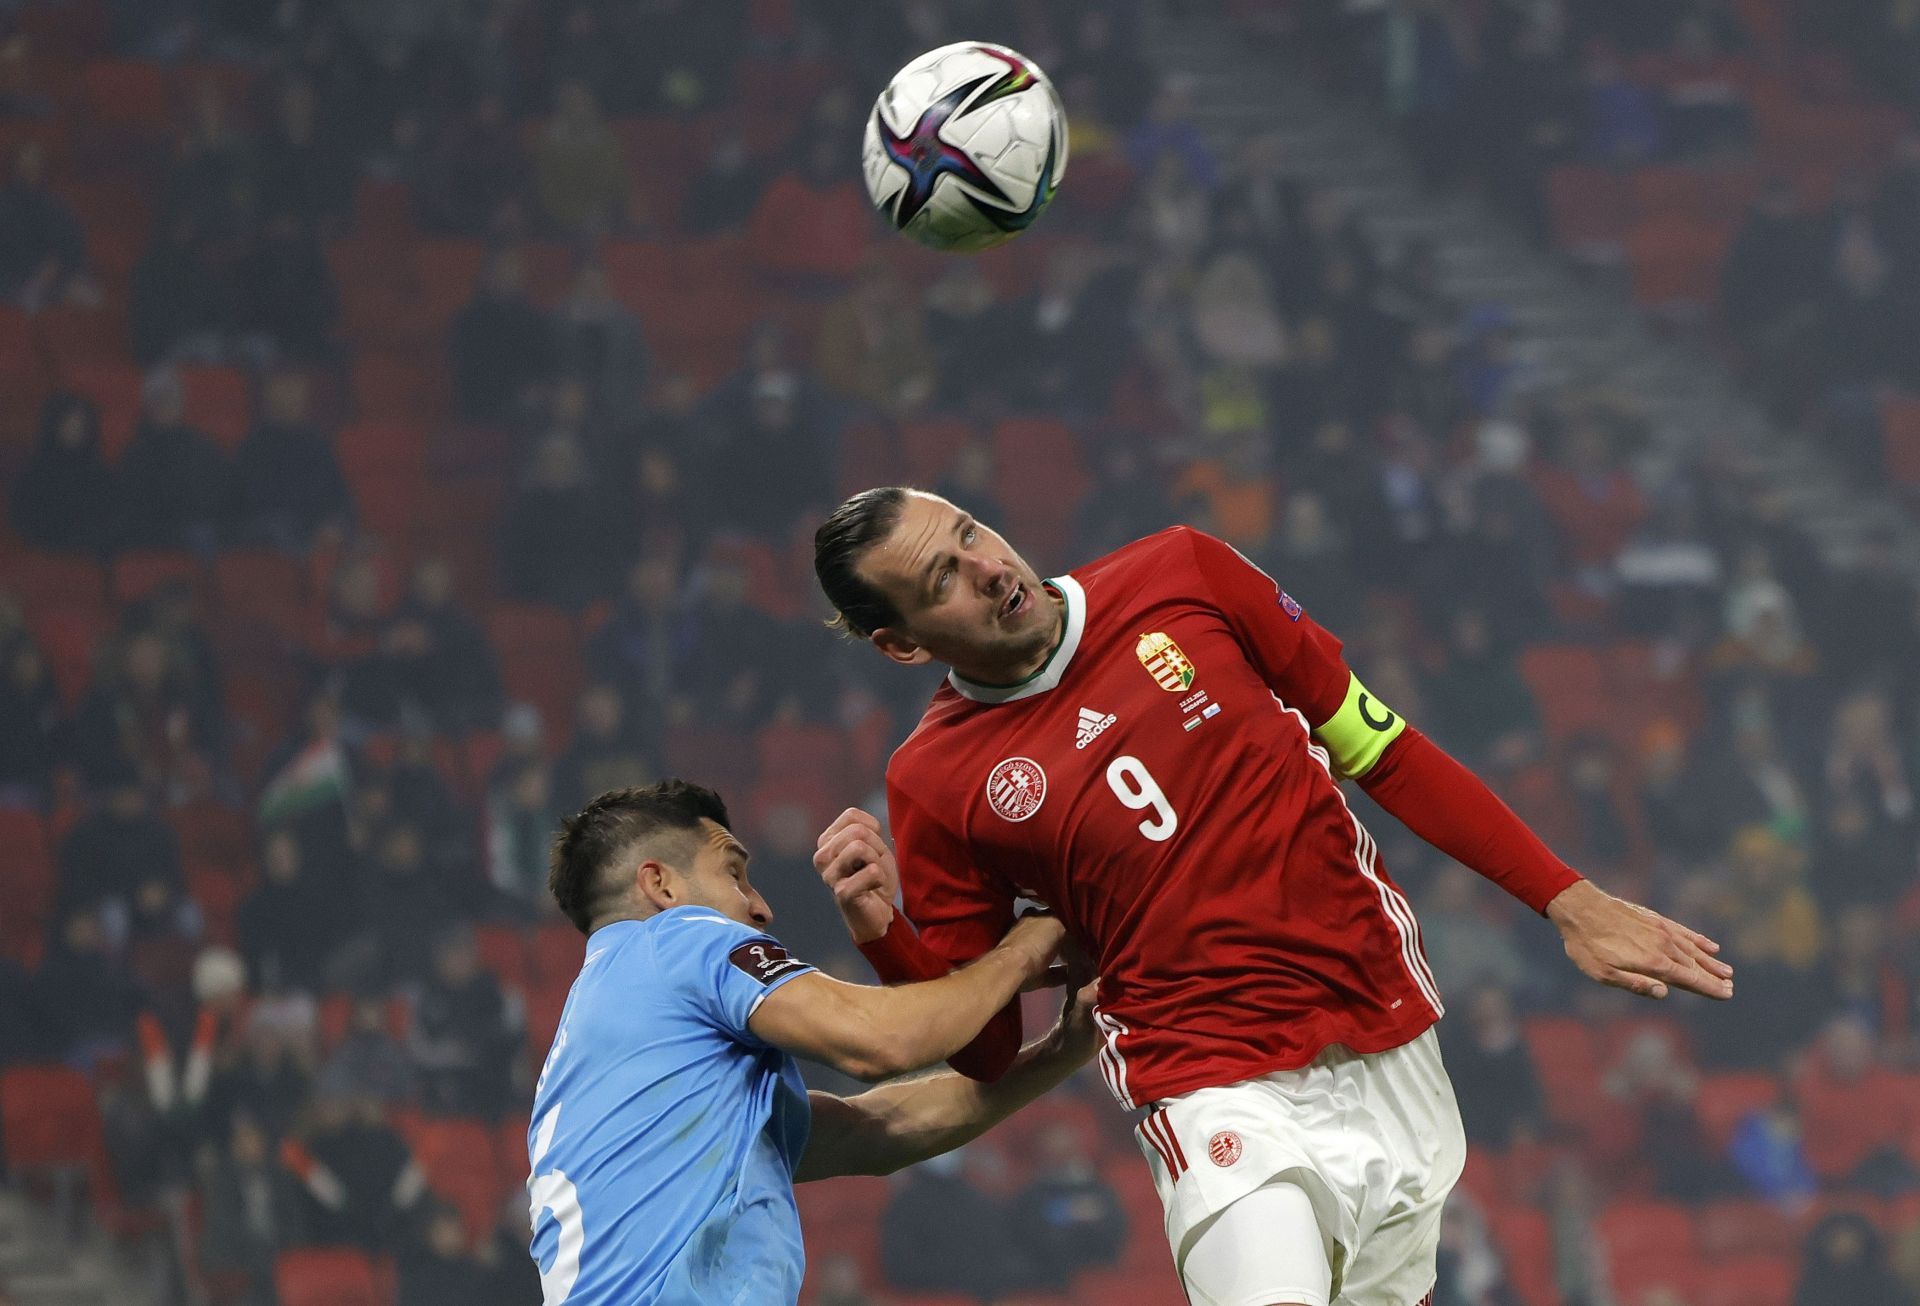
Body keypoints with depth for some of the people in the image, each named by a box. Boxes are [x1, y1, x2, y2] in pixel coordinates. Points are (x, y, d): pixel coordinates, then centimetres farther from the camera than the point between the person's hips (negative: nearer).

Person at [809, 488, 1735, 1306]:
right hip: (1220, 1099, -3)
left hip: (1393, 1053, 3)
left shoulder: (1181, 577, 3)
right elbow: (983, 1049, 3)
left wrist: (1571, 902, 7)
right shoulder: (932, 785, -2)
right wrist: (882, 934, -16)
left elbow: (1380, 751, 9)